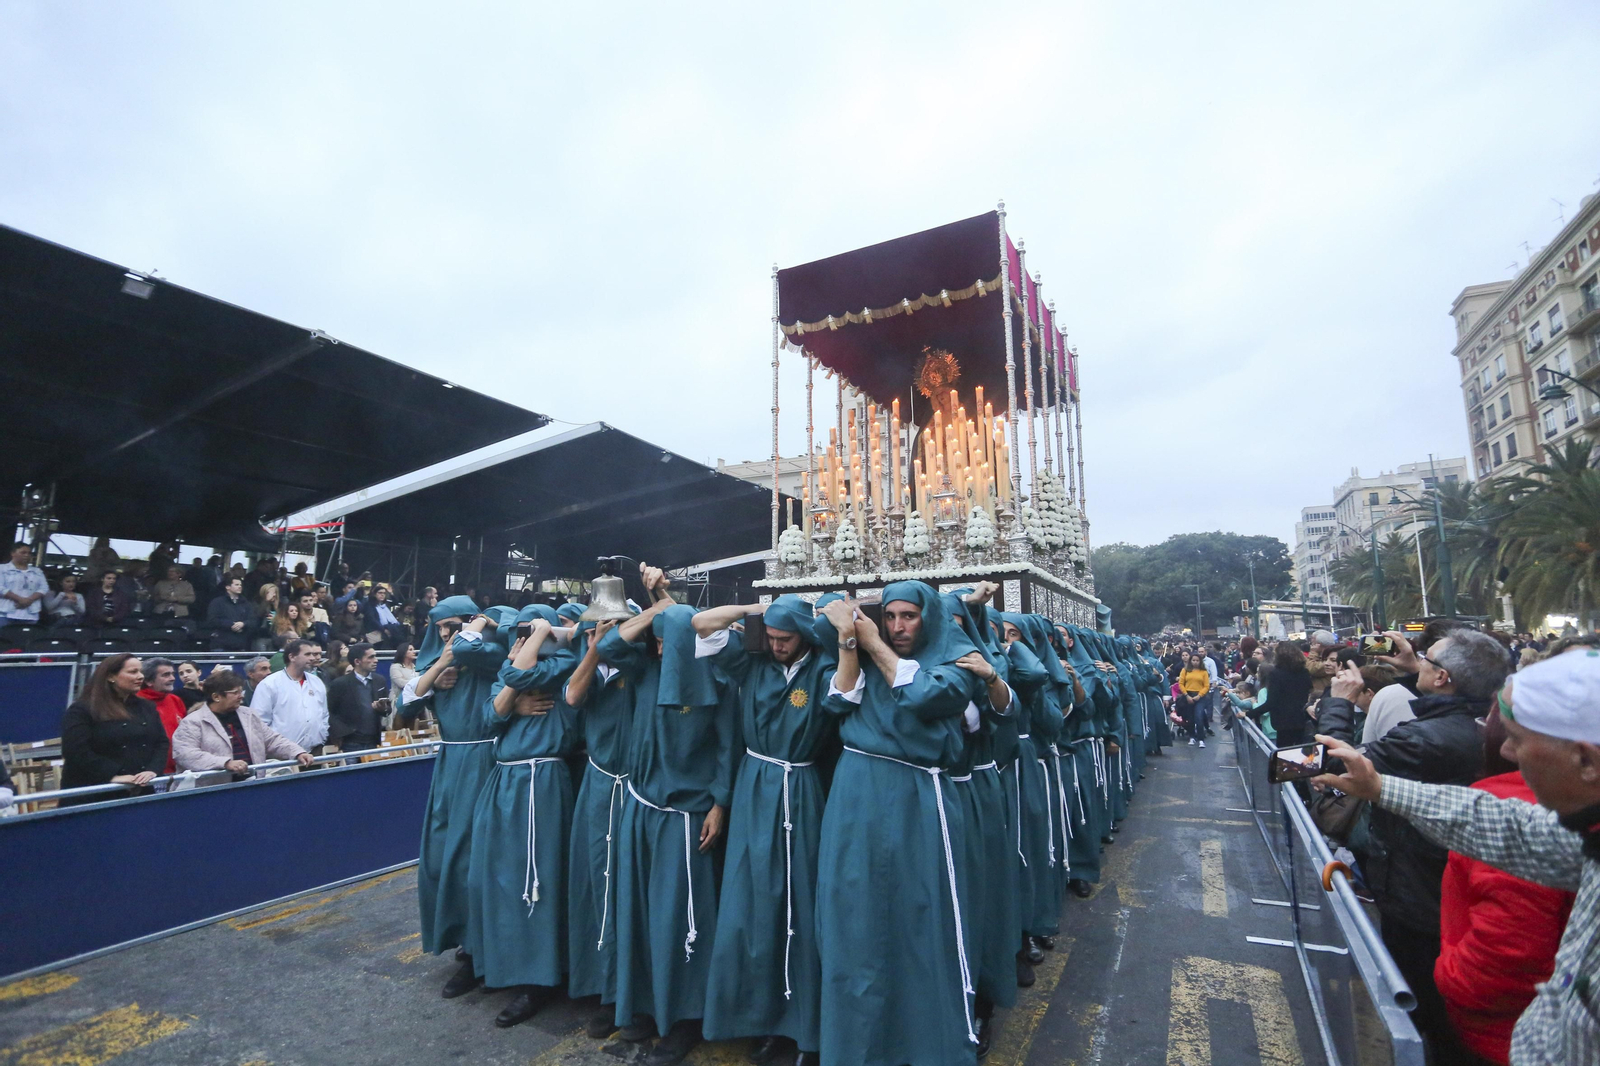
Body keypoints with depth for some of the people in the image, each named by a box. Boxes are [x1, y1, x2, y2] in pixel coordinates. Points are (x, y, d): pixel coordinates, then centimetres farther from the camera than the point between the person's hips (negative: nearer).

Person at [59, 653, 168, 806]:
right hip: (95, 796, -5)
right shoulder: (82, 710, -5)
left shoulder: (146, 707, 12)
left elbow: (161, 742, 7)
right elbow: (77, 752, -15)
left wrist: (153, 770, -12)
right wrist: (112, 777, -23)